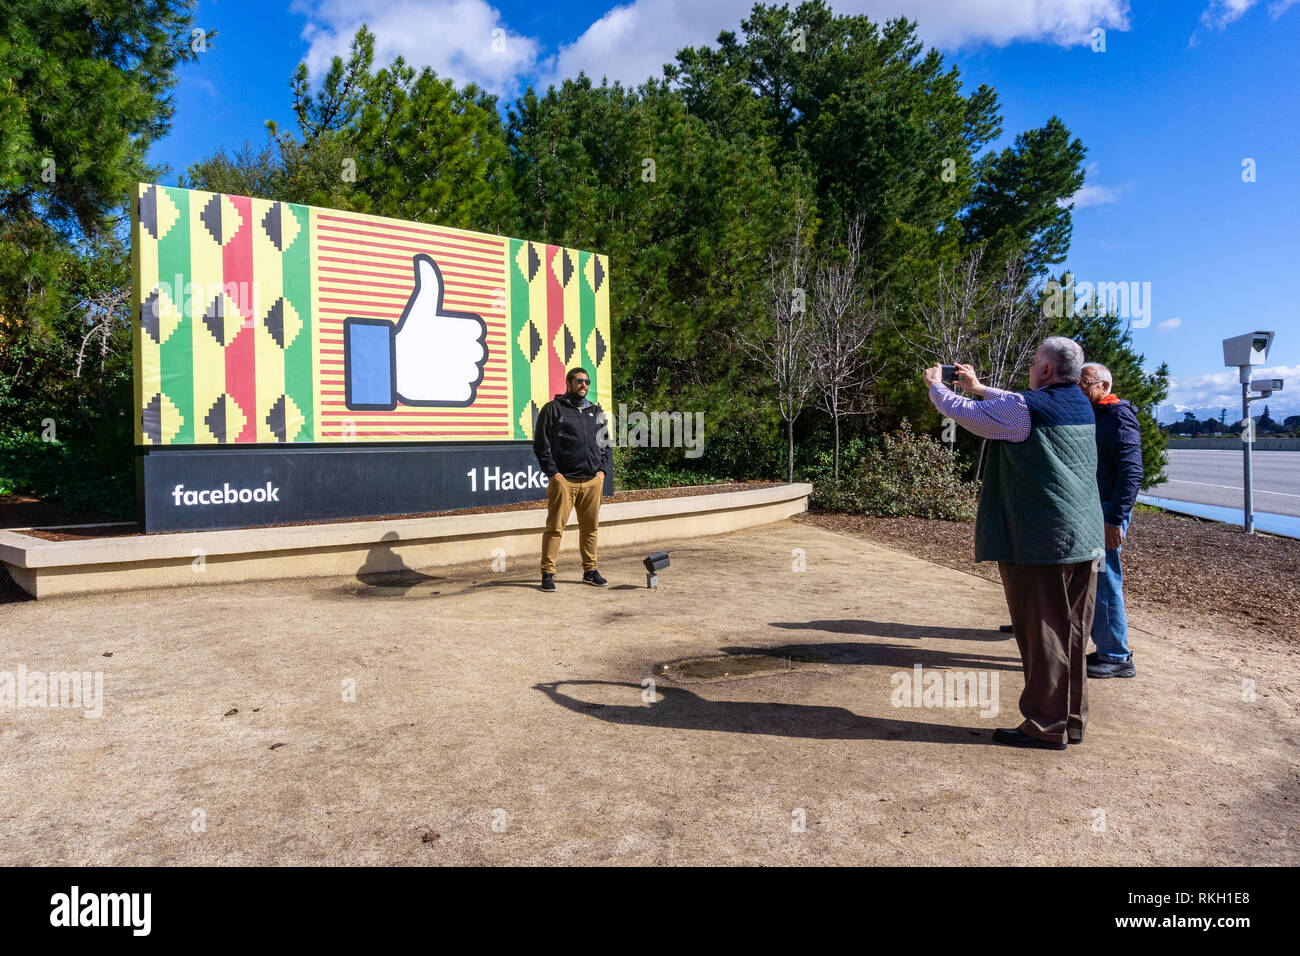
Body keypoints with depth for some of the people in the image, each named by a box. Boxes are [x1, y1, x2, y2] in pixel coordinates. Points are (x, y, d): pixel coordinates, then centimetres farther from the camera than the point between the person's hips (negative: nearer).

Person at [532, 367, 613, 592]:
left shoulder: (596, 412, 19)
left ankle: (590, 570, 20)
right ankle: (547, 574, 1)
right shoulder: (552, 409, 3)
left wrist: (603, 470, 10)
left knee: (590, 528, 9)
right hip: (563, 480, -5)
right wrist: (552, 472, -9)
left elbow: (605, 444, 24)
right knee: (555, 527, -5)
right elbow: (541, 445, -1)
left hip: (592, 481, 5)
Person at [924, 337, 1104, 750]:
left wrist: (936, 386, 16)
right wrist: (979, 387, 34)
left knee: (1041, 635, 1)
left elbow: (964, 412, -4)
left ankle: (1047, 726, 9)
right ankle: (1072, 720, 23)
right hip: (1083, 541, 8)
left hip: (1038, 542, -8)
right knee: (1071, 635, 13)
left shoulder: (1024, 409, -15)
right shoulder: (1081, 405, 10)